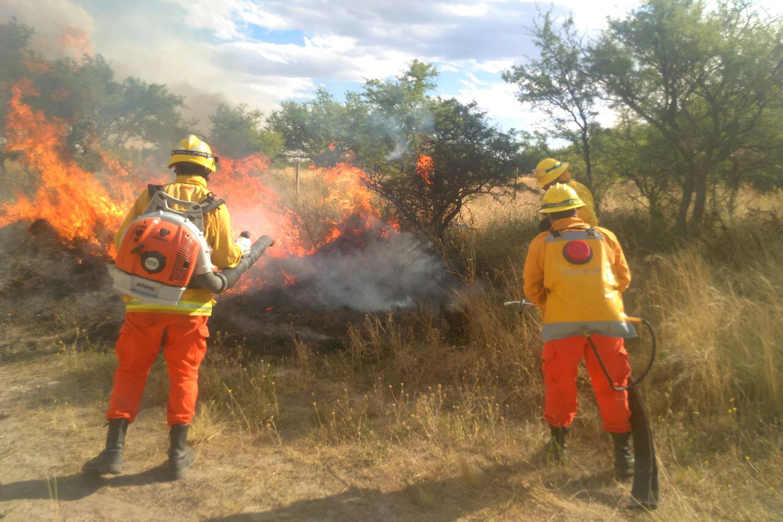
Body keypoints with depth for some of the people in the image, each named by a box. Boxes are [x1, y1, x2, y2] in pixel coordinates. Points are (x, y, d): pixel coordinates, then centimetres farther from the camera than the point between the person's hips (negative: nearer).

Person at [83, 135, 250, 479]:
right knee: (183, 376, 13)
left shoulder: (150, 196, 2)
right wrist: (242, 248, 18)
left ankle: (114, 450, 14)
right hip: (190, 306, -1)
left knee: (130, 373, 15)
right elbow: (226, 258, -3)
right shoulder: (214, 205, -1)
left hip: (145, 303, 1)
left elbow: (122, 243, 4)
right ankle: (178, 453, 19)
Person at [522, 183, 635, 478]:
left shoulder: (541, 243, 7)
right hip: (606, 320, 1)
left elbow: (531, 289, 9)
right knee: (612, 387, 10)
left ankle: (559, 441, 28)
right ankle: (623, 455, 16)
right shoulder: (605, 237, 12)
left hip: (562, 323, -1)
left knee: (560, 383, 15)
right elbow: (624, 278, 19)